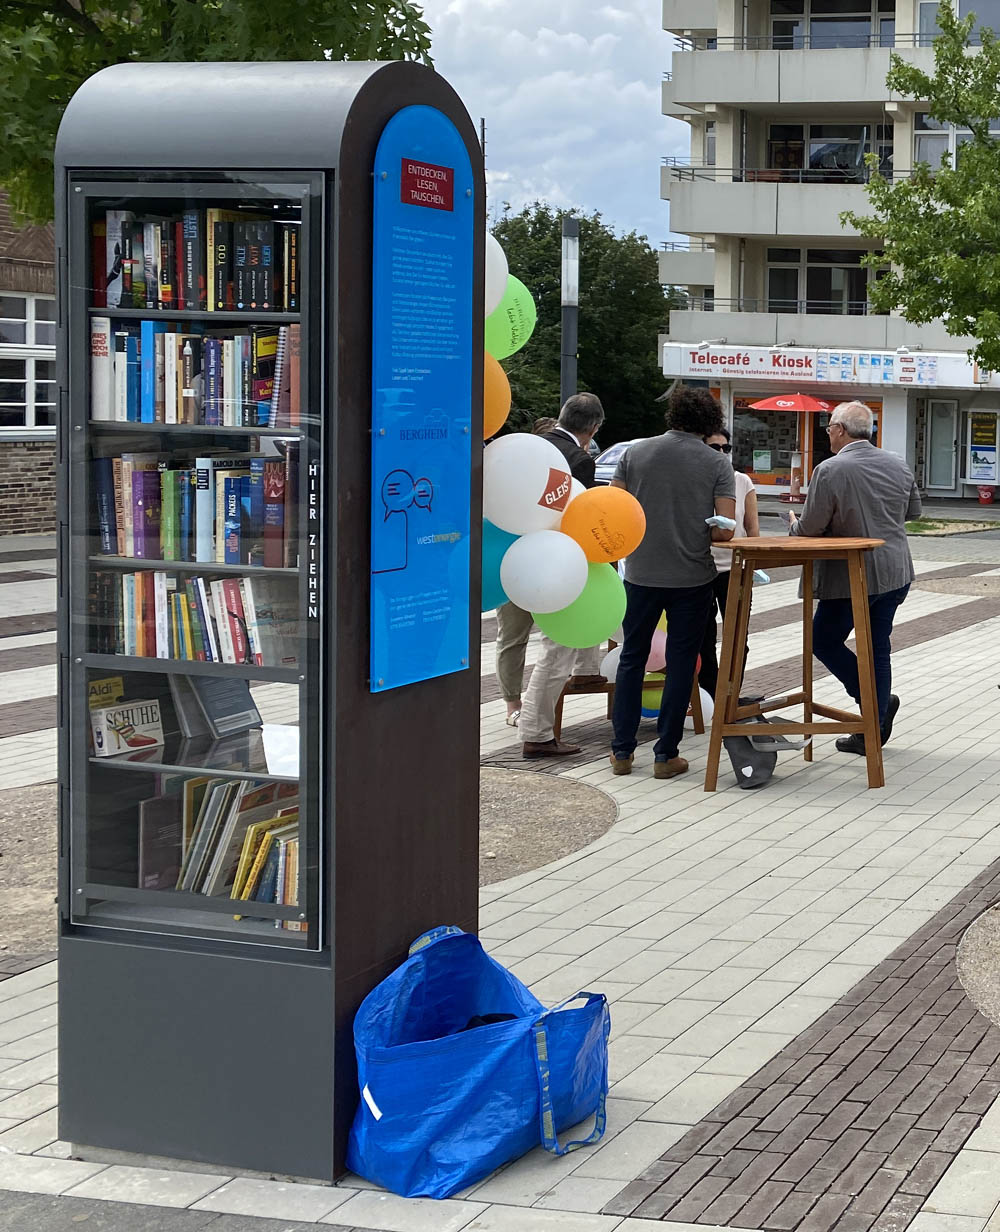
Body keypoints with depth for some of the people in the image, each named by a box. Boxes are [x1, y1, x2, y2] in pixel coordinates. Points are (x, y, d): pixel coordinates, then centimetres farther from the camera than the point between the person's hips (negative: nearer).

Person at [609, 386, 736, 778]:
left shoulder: (636, 453, -1)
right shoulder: (717, 463, -5)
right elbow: (725, 530, -10)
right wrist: (698, 536, 9)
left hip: (641, 572, 2)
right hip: (692, 577, -2)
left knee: (632, 658, 14)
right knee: (680, 664, 8)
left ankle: (622, 751, 16)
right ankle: (666, 754, 9)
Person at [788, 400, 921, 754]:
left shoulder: (830, 471, -16)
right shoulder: (898, 465, 3)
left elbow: (810, 528, -13)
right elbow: (913, 510, 18)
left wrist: (794, 524, 9)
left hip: (852, 576, -7)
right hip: (895, 574, 7)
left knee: (824, 641, 9)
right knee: (878, 648, 12)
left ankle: (877, 701, -2)